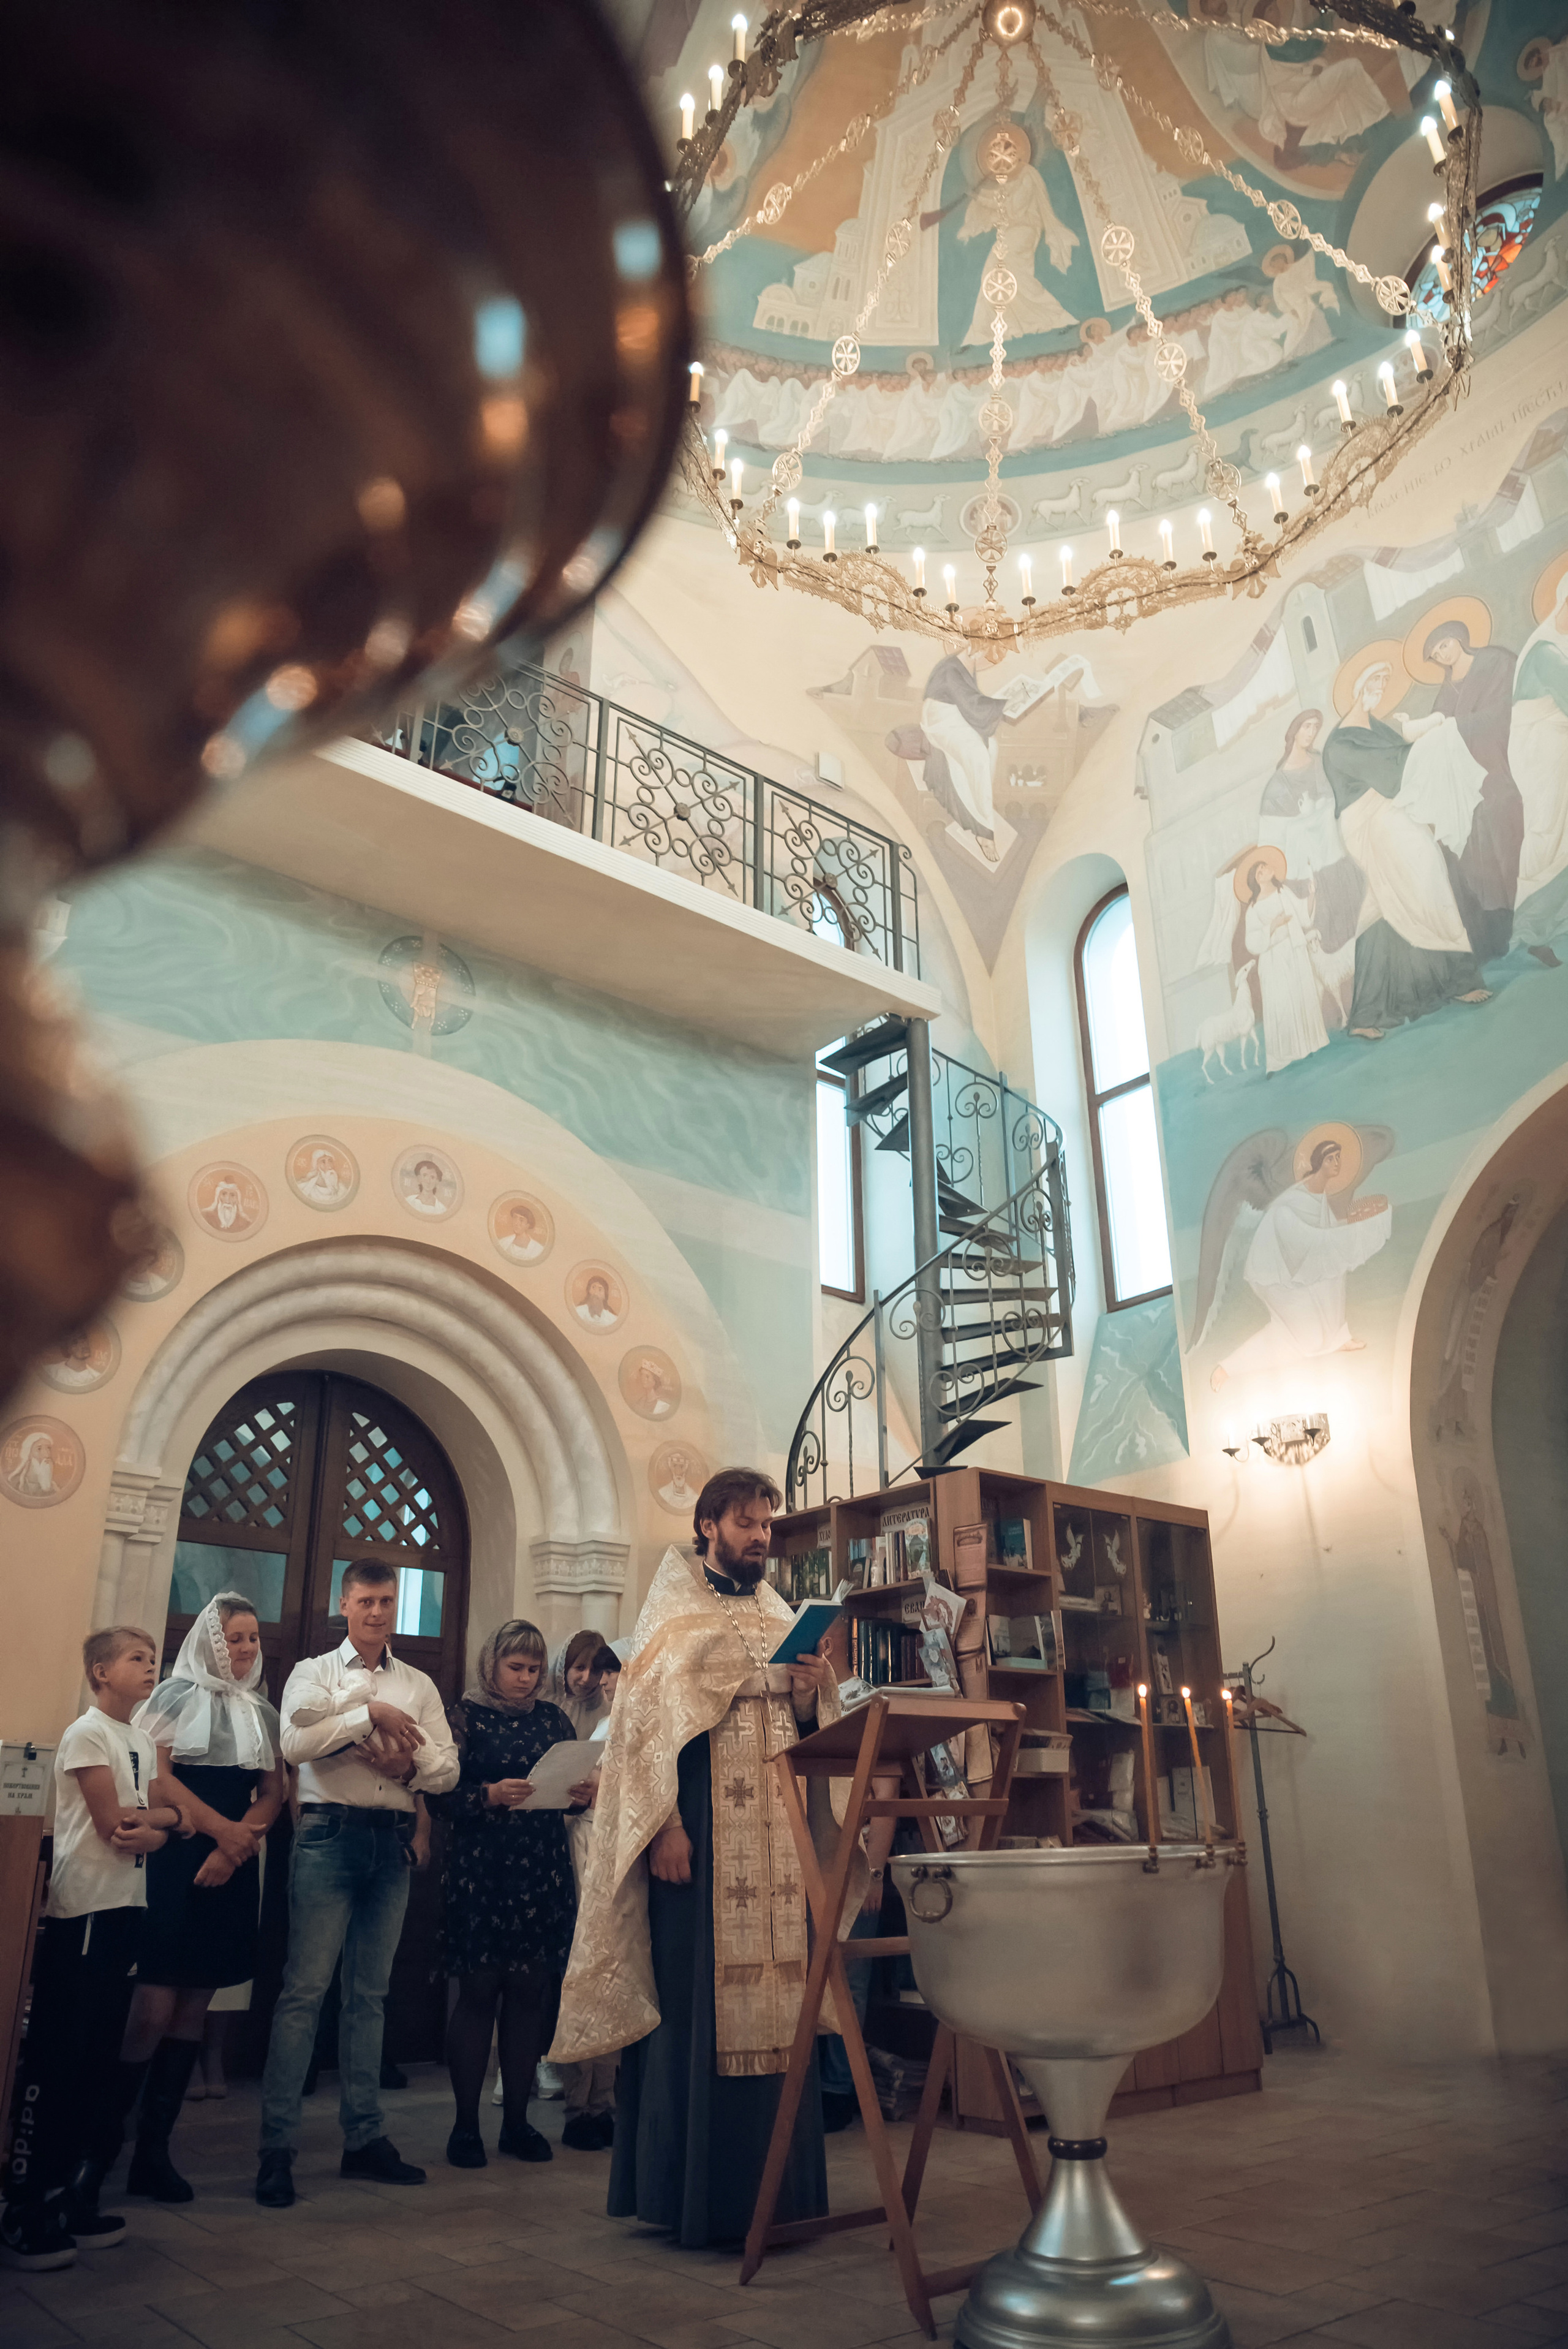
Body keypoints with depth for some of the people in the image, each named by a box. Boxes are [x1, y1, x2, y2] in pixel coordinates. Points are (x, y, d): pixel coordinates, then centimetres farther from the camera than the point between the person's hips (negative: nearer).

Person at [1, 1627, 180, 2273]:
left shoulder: (142, 1742, 14)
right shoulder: (86, 1734, -9)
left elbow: (165, 1821, 8)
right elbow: (111, 1823, -14)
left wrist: (145, 1821, -12)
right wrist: (158, 1820, -1)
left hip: (128, 1908, 8)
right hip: (81, 1910, -8)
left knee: (102, 2061, 12)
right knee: (53, 2060, -4)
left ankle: (74, 2199, 22)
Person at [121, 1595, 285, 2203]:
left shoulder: (262, 1712, 15)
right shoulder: (177, 1696, 2)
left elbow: (273, 1793, 10)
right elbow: (158, 1775, -7)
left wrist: (235, 1846, -7)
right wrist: (223, 1827, -13)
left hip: (231, 1870, 4)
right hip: (175, 1861, -4)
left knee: (193, 2010, 6)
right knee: (154, 2010, -11)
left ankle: (154, 2148, 14)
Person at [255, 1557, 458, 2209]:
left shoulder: (419, 1686, 15)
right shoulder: (314, 1673, 7)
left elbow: (448, 1769, 9)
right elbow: (295, 1743, -12)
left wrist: (410, 1764, -10)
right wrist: (371, 1714, -12)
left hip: (393, 1841, 3)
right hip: (330, 1833, -3)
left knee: (370, 1993, 9)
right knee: (305, 1988, -7)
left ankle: (364, 2137, 17)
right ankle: (277, 2146, 0)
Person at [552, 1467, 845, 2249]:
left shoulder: (782, 1618, 16)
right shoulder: (674, 1613, -1)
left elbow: (801, 1723, 16)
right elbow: (647, 1720, -8)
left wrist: (812, 1685, -6)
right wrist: (665, 1825, -17)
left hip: (776, 1835, 5)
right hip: (701, 1832, -5)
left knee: (773, 1995, 5)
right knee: (694, 1999, -3)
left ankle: (770, 2183, 16)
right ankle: (691, 2190, 8)